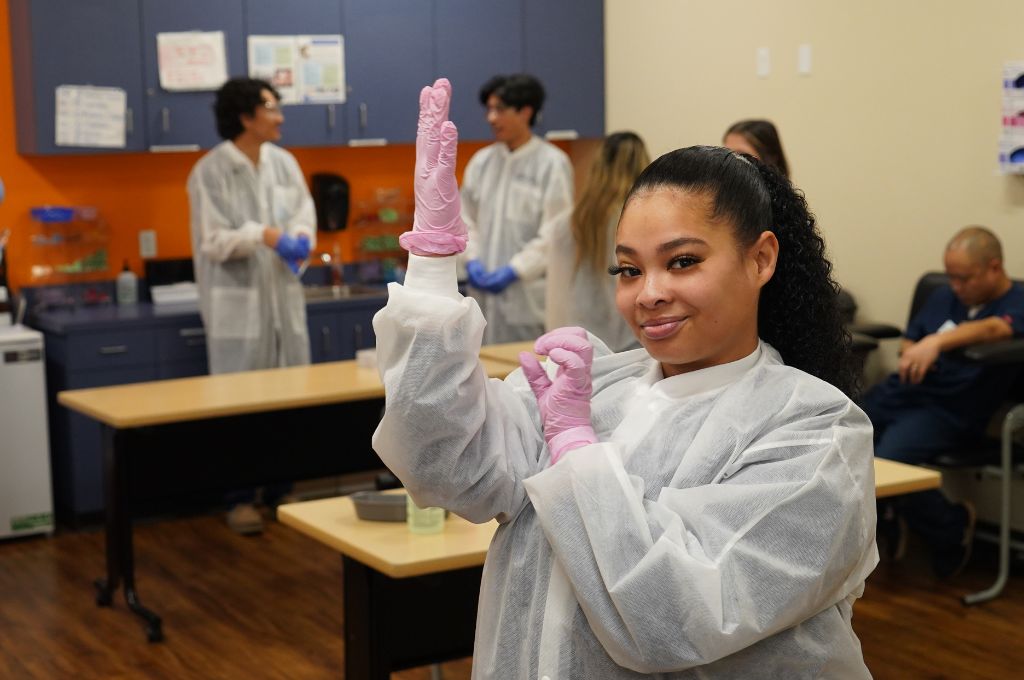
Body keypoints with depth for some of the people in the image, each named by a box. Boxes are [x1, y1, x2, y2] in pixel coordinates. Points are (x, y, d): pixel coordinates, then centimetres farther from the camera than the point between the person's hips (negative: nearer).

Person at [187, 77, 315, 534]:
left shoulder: (284, 163, 7)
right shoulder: (210, 171, -9)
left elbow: (304, 214, 6)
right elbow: (212, 240, -12)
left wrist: (300, 238, -17)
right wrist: (263, 235, -26)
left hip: (284, 297, 5)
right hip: (237, 303, -5)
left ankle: (280, 489, 22)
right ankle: (239, 499, 11)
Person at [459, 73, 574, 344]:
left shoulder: (552, 163, -6)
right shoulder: (481, 161, 10)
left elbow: (555, 233, -10)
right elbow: (467, 219, 14)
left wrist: (513, 271, -14)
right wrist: (473, 259, -2)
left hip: (530, 295, -5)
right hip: (486, 290, 5)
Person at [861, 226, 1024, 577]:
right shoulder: (944, 297, 17)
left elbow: (993, 328, -27)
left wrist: (937, 342, -44)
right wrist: (911, 354, 1)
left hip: (949, 408, -7)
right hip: (901, 391, 7)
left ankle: (954, 529, 0)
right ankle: (887, 519, 11)